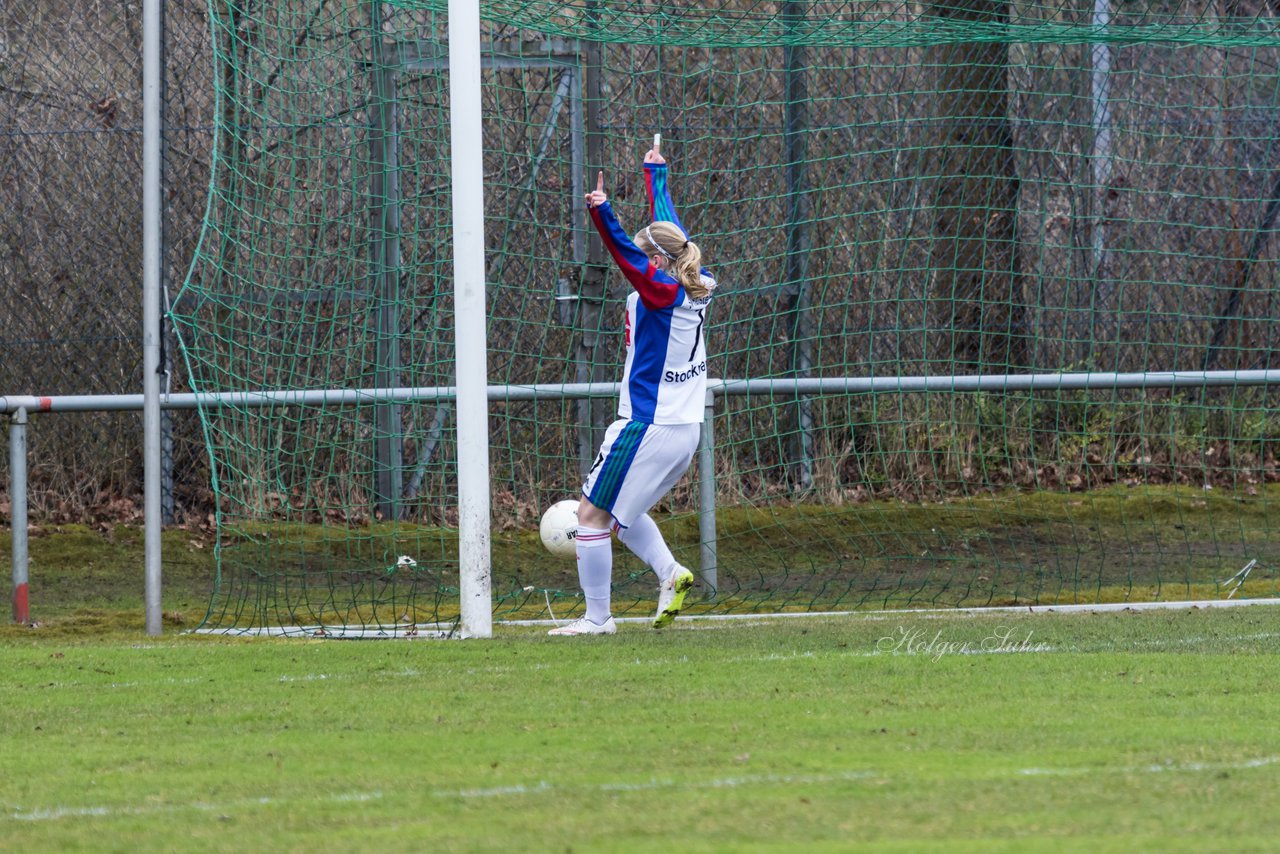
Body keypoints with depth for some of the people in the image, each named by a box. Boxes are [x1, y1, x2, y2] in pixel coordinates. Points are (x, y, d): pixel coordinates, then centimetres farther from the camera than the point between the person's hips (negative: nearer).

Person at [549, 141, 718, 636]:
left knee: (591, 515, 0)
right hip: (686, 429, 9)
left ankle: (597, 617, 0)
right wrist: (655, 176, 37)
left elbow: (628, 256, -33)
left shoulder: (662, 293, -15)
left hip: (647, 428, -9)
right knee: (622, 512, 23)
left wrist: (603, 216, -47)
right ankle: (670, 574, 4)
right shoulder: (699, 288, 7)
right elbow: (668, 231, 22)